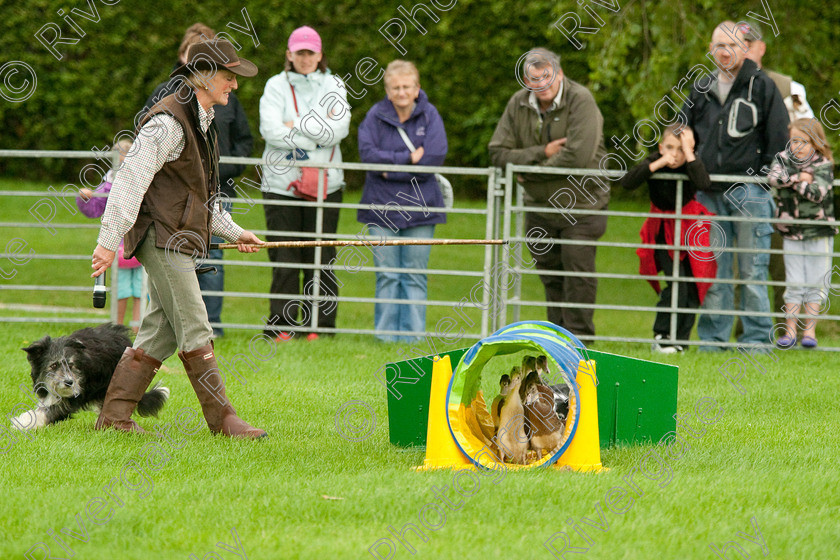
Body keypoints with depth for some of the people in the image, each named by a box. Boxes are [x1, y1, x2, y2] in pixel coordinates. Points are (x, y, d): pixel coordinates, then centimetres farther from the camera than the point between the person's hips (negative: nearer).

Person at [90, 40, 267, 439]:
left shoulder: (201, 122, 18)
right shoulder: (168, 122, -14)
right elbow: (130, 179, -20)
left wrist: (232, 232, 27)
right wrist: (109, 240, -24)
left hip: (180, 240, 10)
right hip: (162, 238, -10)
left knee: (160, 333, 8)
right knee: (194, 330, -9)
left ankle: (114, 416, 10)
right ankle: (222, 419, -9)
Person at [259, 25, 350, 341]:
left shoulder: (333, 87, 9)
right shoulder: (276, 87, 5)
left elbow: (338, 129, -6)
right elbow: (271, 130, -10)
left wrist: (296, 125, -8)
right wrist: (316, 134, -10)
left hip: (325, 183, 1)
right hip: (282, 182, -1)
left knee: (320, 257, 0)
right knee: (284, 258, -3)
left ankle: (319, 324, 6)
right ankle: (281, 324, 2)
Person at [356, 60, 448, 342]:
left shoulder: (429, 115, 1)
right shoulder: (376, 116, 2)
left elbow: (435, 156, -10)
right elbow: (368, 153, -10)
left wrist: (391, 169, -13)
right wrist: (407, 158, -16)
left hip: (420, 206, 0)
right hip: (382, 205, 0)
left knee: (415, 276, 2)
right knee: (386, 275, 1)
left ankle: (413, 334, 7)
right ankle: (386, 333, 6)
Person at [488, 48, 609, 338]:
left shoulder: (580, 101, -15)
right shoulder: (518, 104, 1)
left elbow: (578, 156, -25)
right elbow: (498, 153, -2)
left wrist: (530, 171, -14)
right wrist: (542, 153, -16)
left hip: (581, 206, -5)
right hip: (539, 206, 5)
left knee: (578, 273, -7)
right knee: (549, 272, 11)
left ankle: (578, 336, 1)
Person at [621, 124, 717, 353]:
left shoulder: (693, 163, -14)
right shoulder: (653, 162, -13)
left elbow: (703, 183, -35)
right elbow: (627, 182, -28)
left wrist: (688, 154, -33)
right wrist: (658, 164, -34)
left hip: (690, 230, 1)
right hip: (663, 230, -1)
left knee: (692, 285, -2)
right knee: (677, 281, -14)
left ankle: (680, 340, 9)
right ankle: (661, 336, -4)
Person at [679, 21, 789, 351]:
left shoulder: (761, 86, 3)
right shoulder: (701, 91, 15)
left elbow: (778, 138, 2)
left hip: (750, 190, -4)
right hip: (710, 193, 4)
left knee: (752, 269, -2)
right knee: (713, 267, 4)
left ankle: (756, 338, 3)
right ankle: (713, 336, 10)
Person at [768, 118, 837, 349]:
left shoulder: (823, 165, -6)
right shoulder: (784, 159, 3)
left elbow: (818, 193, -20)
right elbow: (774, 177, -16)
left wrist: (792, 183, -13)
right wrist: (799, 178, -17)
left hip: (820, 233, -2)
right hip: (792, 232, 2)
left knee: (815, 284, 3)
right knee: (794, 284, 4)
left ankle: (810, 330, 10)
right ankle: (790, 331, 8)